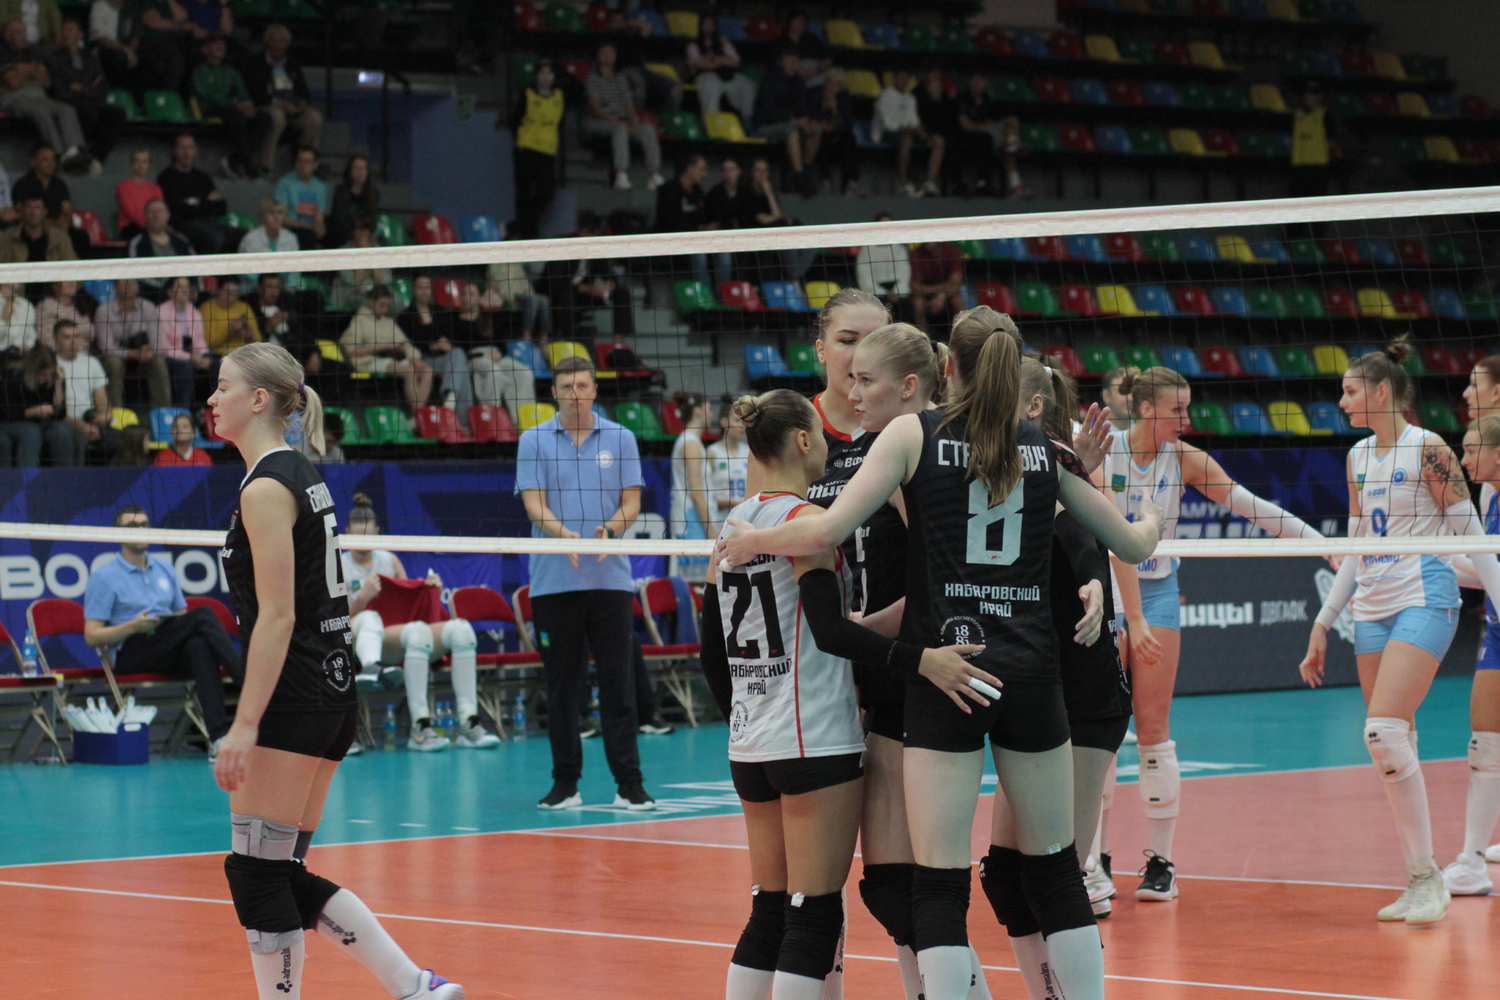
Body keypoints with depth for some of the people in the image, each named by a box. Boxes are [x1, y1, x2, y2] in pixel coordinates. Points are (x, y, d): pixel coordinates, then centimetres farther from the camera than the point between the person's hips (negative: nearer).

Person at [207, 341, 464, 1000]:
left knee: (258, 873, -4)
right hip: (334, 694, 10)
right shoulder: (301, 475, 15)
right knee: (281, 874, 11)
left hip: (292, 699, -10)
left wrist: (245, 725, -21)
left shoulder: (266, 488, -13)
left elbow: (277, 617, -19)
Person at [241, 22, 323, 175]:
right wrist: (280, 103, -17)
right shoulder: (255, 65, 7)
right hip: (268, 108, -4)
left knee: (315, 117, -27)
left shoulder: (293, 66, 23)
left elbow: (305, 92, 18)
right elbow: (255, 95, -5)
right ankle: (266, 166, -37)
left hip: (294, 109, 4)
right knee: (277, 116, -39)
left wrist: (302, 102, -7)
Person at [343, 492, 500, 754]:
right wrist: (363, 598, -18)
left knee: (460, 629, -22)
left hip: (401, 639, 5)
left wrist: (430, 591, 5)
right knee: (418, 631, -38)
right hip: (367, 644, -5)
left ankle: (469, 723, -31)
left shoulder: (390, 560, 19)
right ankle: (420, 726, -43)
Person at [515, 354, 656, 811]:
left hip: (610, 579, 0)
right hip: (553, 580, 0)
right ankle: (565, 782, 10)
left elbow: (631, 502, 4)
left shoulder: (620, 439, 8)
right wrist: (562, 533, -21)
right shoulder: (534, 441, 5)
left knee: (618, 682, -3)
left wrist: (610, 527, -17)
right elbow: (534, 504, -2)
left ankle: (629, 783, -1)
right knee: (561, 684, 3)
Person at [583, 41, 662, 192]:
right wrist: (617, 120, -19)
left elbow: (630, 106, 14)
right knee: (620, 128, -38)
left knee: (648, 129, -22)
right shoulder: (593, 79, 2)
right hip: (597, 122, -6)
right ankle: (621, 175, -51)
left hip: (622, 121, 6)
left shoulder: (621, 80, 22)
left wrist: (633, 120, -8)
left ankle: (654, 174, -37)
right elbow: (596, 108, -9)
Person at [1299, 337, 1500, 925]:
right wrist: (1323, 623, 19)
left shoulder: (1427, 450, -8)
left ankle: (1429, 877, -13)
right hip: (1371, 606, 7)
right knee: (1390, 745, 3)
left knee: (1385, 731, -20)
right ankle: (1418, 885, 7)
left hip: (1424, 597, -7)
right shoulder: (1358, 457, 13)